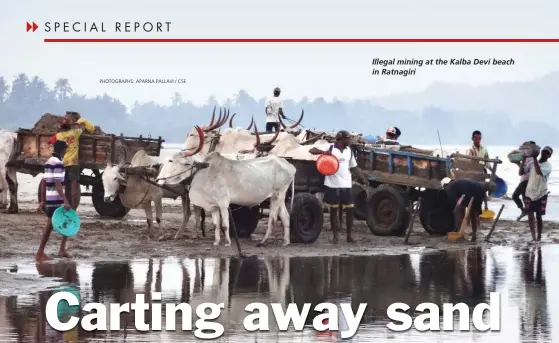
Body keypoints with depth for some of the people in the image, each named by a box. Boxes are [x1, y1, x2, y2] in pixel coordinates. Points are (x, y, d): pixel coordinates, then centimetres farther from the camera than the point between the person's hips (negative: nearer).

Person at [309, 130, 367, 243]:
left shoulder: (349, 151, 10)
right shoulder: (330, 148, -5)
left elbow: (354, 167, 16)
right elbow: (312, 150, -9)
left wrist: (362, 178, 5)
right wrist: (323, 152, -26)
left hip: (346, 185, 4)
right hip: (332, 185, -4)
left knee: (350, 210, 2)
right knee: (333, 210, 4)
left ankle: (349, 236, 12)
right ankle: (335, 236, 12)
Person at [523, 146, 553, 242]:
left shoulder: (548, 165, -8)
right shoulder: (532, 163, 6)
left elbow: (539, 172, -28)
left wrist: (535, 158, -26)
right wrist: (523, 160, -9)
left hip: (541, 194, -3)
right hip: (529, 193, 3)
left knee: (538, 217, 3)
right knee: (530, 216, -2)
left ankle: (539, 236, 17)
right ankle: (533, 237, 1)